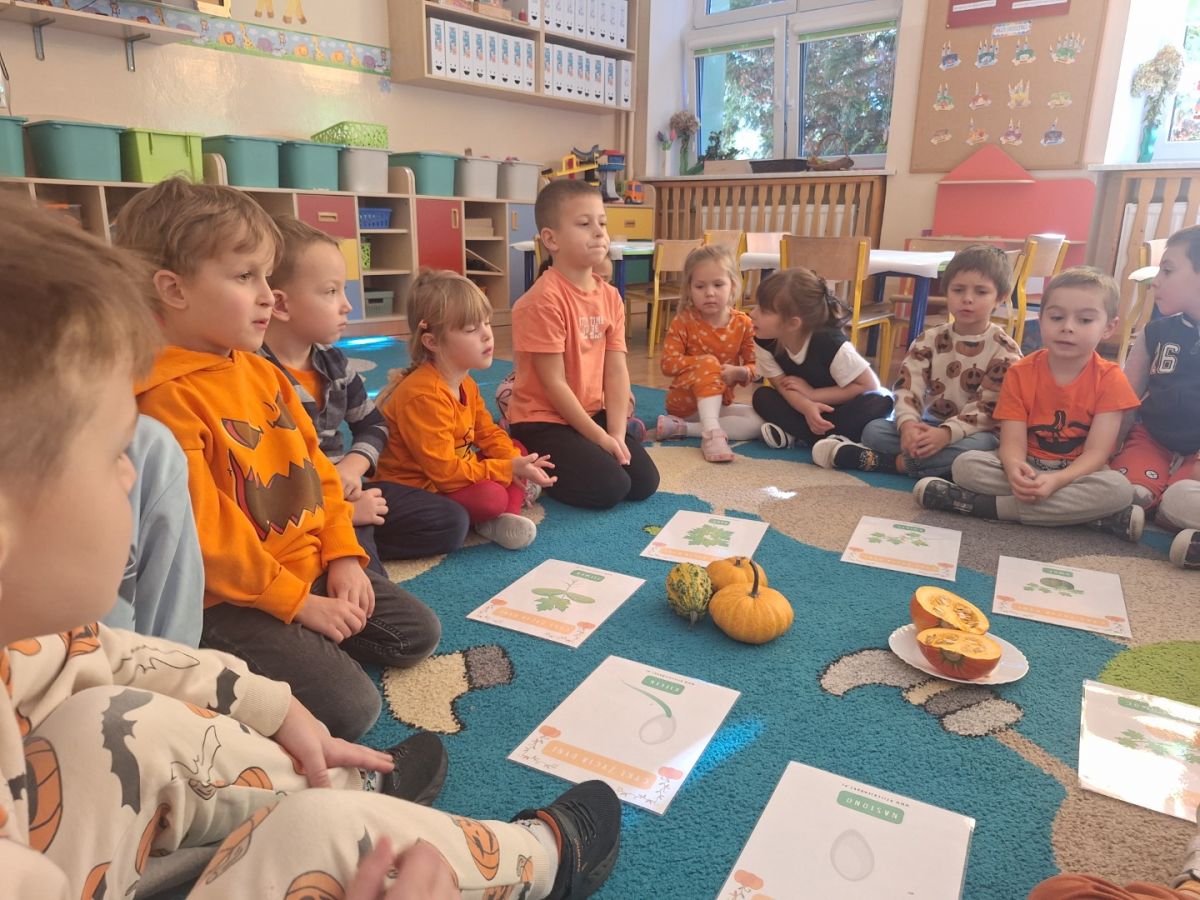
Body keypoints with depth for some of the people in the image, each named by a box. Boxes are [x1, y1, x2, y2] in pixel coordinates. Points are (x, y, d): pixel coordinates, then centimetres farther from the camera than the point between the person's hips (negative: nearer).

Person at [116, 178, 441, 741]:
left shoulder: (261, 372, 7)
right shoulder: (167, 398, -22)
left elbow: (316, 466, 10)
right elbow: (204, 532, -22)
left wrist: (343, 557, 2)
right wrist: (297, 601, -16)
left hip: (312, 568, 9)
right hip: (230, 598, -8)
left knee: (419, 633, 10)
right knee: (349, 707, -15)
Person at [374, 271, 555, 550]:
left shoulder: (466, 384, 4)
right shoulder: (423, 396, -28)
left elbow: (488, 433, 9)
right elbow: (445, 471, -28)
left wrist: (515, 462, -11)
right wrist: (508, 469, -23)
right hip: (416, 490, -11)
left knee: (516, 450, 8)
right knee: (492, 497, -33)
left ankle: (505, 517, -7)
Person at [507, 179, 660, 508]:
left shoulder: (610, 297, 3)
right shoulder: (544, 300, -21)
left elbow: (616, 372, 0)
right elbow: (554, 383, -20)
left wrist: (617, 434, -11)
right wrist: (600, 437, -16)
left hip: (592, 414, 8)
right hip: (543, 420, -7)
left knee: (644, 482, 0)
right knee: (609, 488, -19)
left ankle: (558, 466, 16)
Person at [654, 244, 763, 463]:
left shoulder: (743, 323, -2)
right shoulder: (683, 322, -11)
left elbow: (753, 365, 0)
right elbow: (668, 363, -18)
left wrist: (739, 372, -23)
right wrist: (706, 363, -26)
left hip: (720, 403, 4)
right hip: (684, 401, -4)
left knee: (759, 422, -22)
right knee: (708, 363, -31)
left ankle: (680, 428, -26)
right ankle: (712, 433, -42)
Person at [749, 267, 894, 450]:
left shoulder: (828, 343, -30)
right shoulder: (764, 341, -19)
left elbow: (869, 386, -23)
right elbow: (783, 385, -15)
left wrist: (812, 394, -24)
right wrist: (807, 408, -38)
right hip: (806, 407, 4)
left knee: (879, 402, -33)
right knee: (762, 396, -21)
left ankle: (795, 434, -31)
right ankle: (832, 437, -29)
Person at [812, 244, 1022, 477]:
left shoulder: (1005, 351, -7)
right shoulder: (929, 340, 3)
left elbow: (987, 409, -16)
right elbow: (907, 387, -9)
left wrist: (947, 433, -34)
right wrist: (908, 424, -31)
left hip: (972, 433, -3)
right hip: (930, 427, 3)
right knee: (874, 429, -17)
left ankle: (879, 461, -33)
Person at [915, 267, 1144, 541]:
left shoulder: (1110, 379, -8)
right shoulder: (1020, 373, -4)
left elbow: (1097, 452, -15)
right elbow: (1012, 442, -12)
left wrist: (1057, 480, -35)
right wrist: (1014, 468, -37)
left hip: (1077, 473, -1)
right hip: (1027, 468, 1)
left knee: (1119, 488, -34)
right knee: (966, 464, -25)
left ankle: (987, 505, -33)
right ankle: (1085, 511, -28)